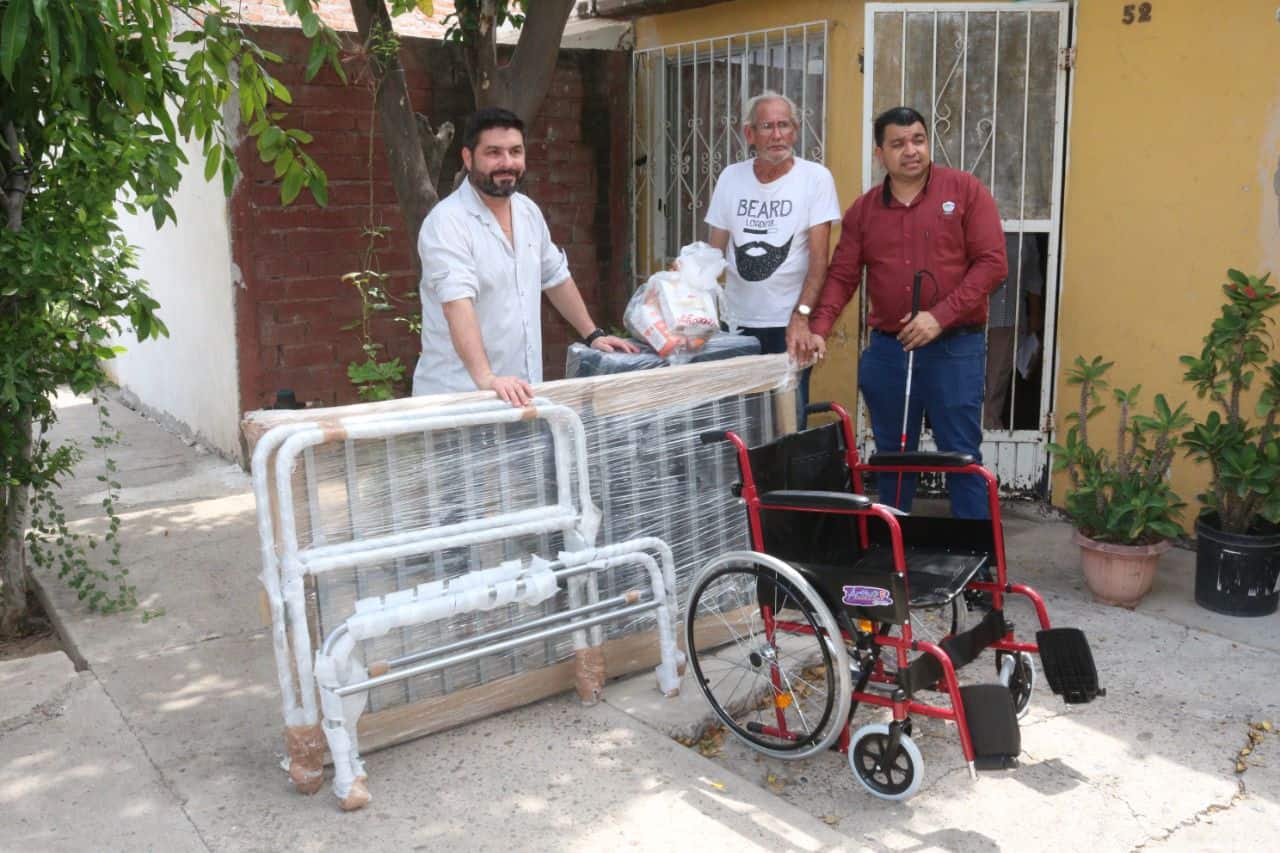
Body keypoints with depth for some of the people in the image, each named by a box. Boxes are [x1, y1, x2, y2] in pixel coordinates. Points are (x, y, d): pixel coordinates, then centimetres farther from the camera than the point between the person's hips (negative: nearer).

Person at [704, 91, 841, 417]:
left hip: (788, 326, -3)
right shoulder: (731, 177, 6)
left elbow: (819, 259, -8)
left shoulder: (816, 177, -4)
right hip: (735, 322, 3)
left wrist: (801, 315, -18)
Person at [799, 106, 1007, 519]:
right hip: (886, 349, 4)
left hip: (954, 347, -3)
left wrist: (940, 316, -16)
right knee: (892, 455, 13)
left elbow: (992, 262, -7)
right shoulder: (863, 210, 8)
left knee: (961, 455, 1)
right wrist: (819, 328, -10)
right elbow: (842, 276, 7)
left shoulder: (965, 190, -2)